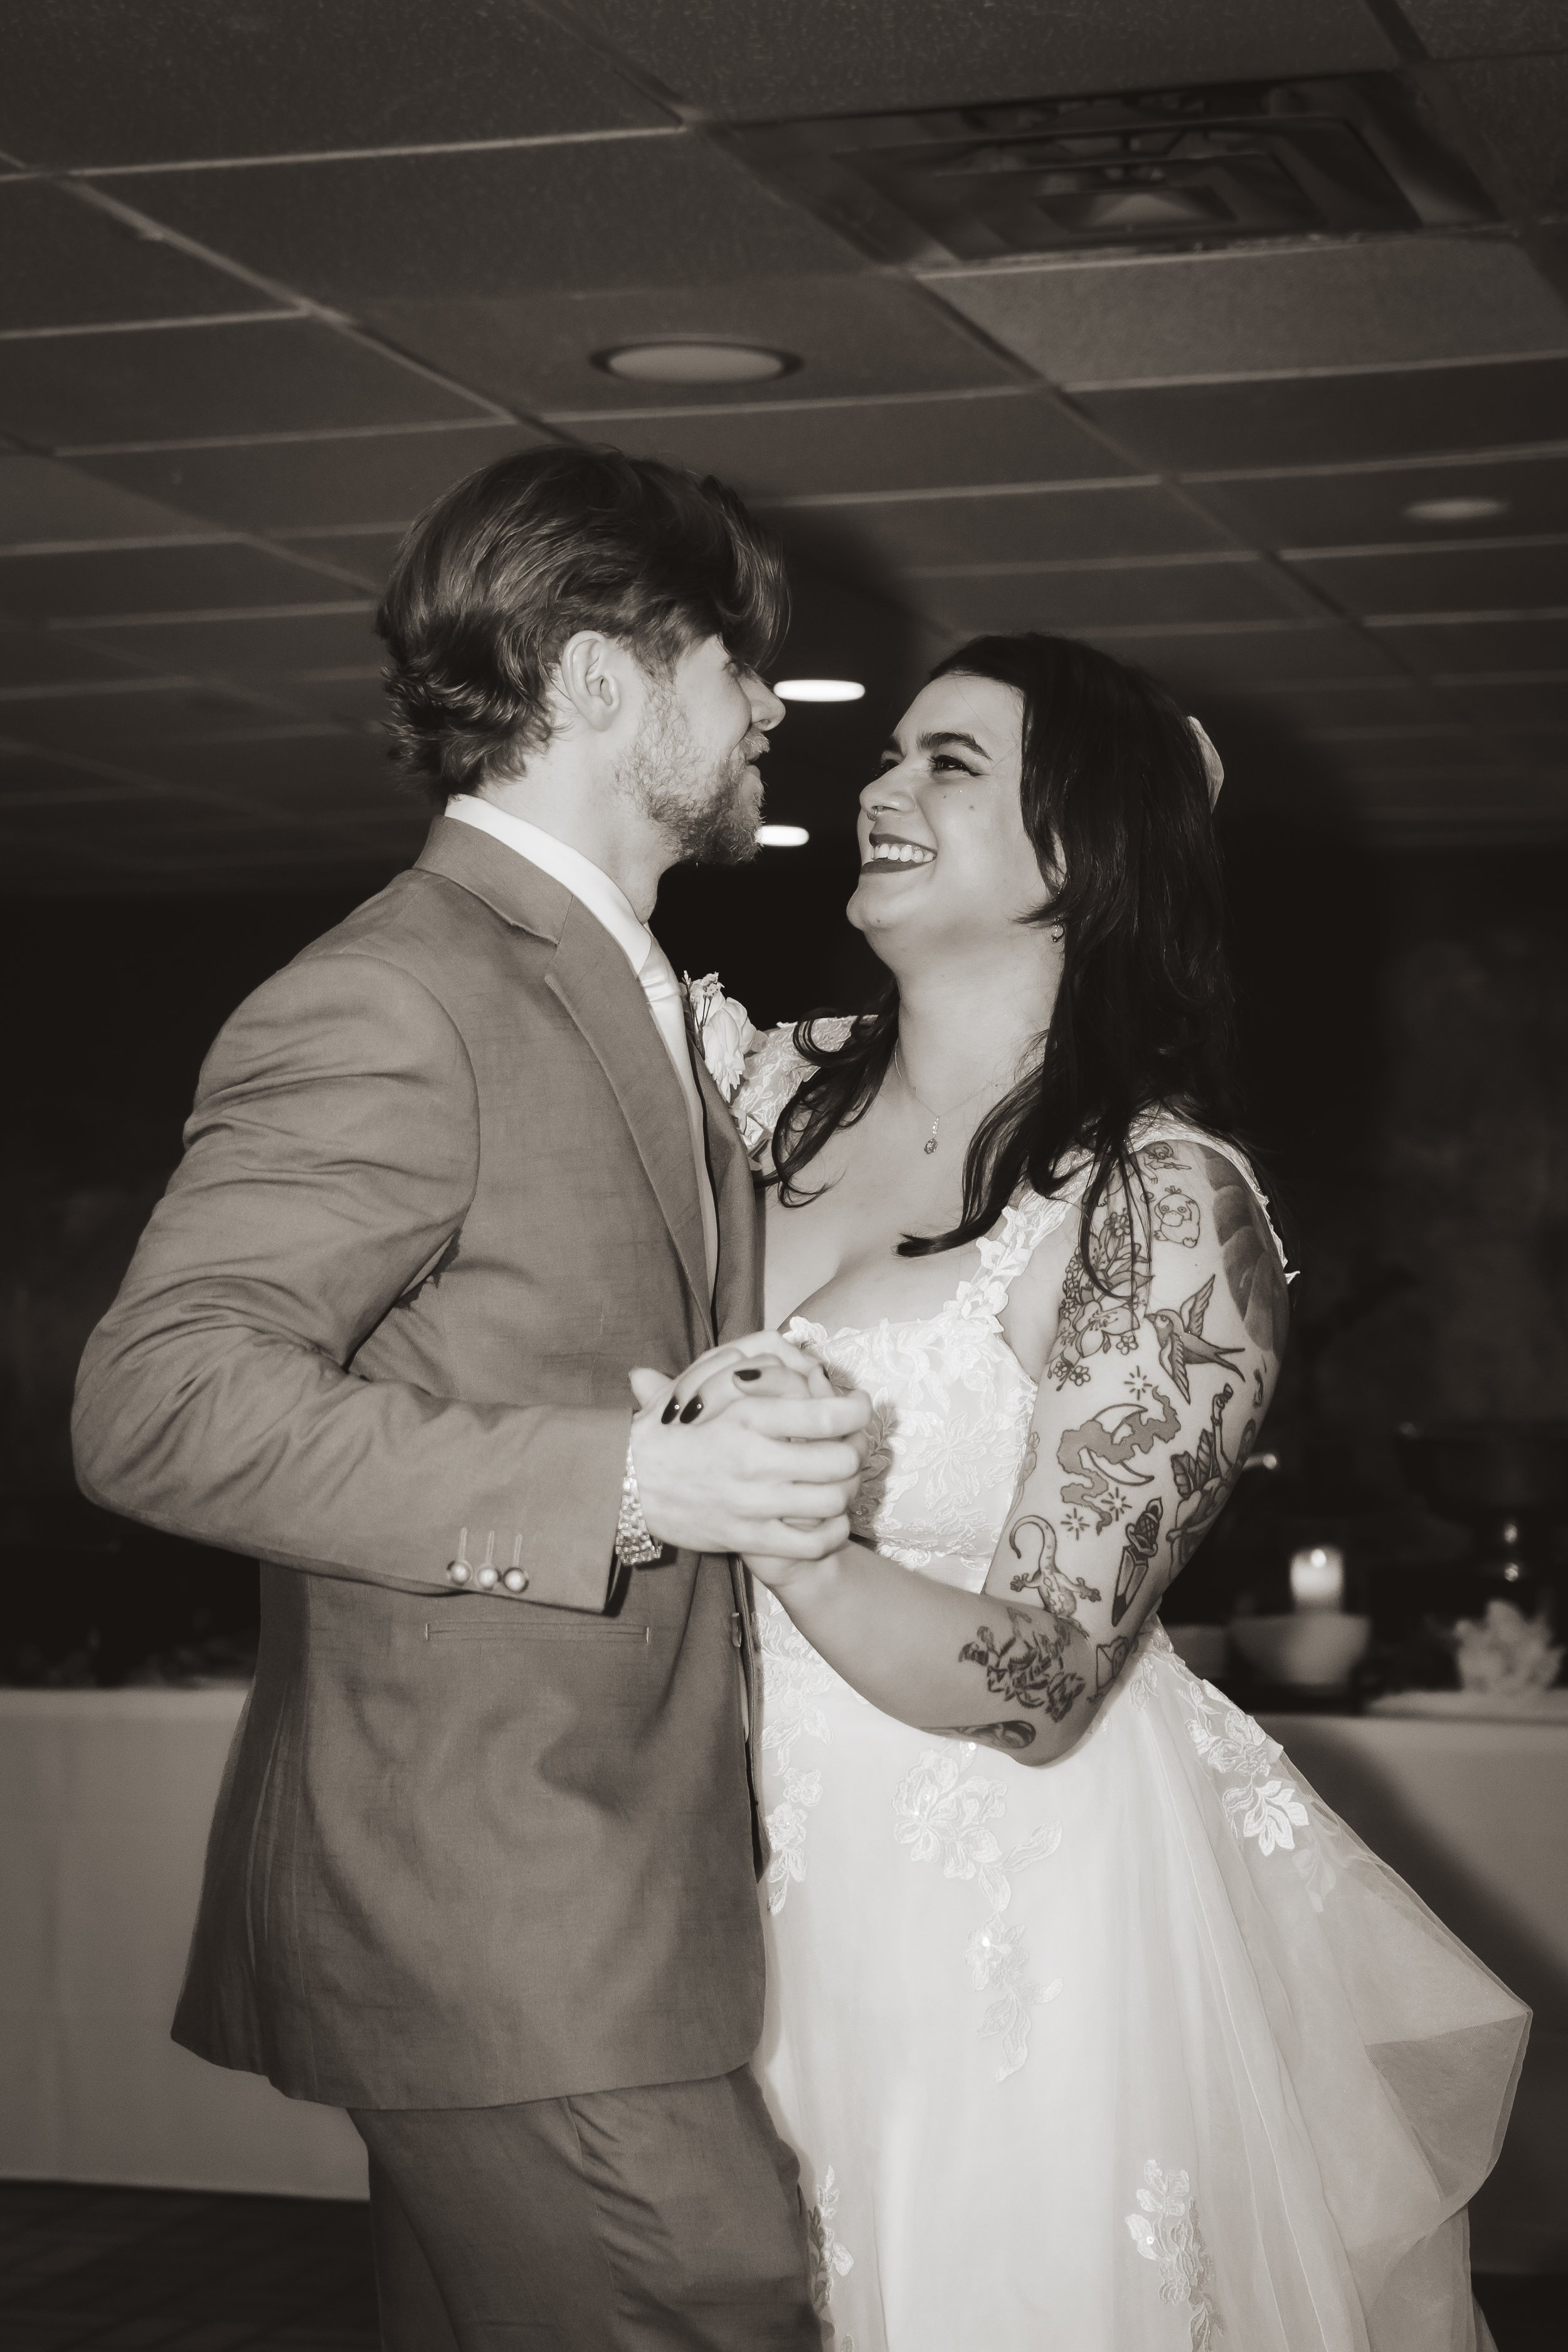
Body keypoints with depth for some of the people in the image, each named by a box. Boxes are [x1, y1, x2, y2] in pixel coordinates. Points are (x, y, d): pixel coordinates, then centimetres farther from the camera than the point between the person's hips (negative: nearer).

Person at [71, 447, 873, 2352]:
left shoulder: (629, 997, 20)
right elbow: (157, 1401, -22)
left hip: (614, 1894, 10)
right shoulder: (394, 1000, -13)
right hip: (498, 1934, -9)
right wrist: (633, 1481, -24)